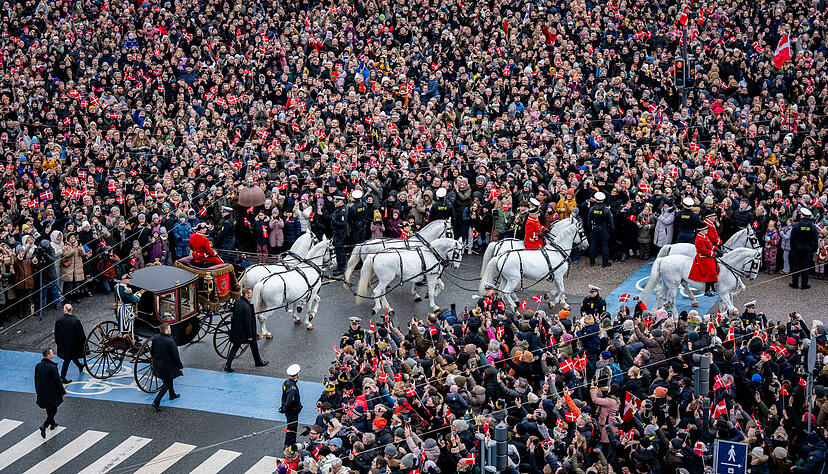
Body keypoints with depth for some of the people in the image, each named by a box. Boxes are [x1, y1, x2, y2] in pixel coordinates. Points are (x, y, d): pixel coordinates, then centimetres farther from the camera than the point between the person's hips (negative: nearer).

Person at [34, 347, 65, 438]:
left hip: (42, 393, 7)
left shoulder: (38, 366, -4)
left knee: (49, 410, 25)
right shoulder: (52, 367, -24)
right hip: (52, 393, -7)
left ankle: (52, 423, 42)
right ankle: (44, 426, -7)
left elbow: (36, 380, 7)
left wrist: (38, 391, 20)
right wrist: (63, 392, -6)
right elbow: (58, 381, -18)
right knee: (53, 410, 8)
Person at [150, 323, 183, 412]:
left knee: (169, 379, 29)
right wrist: (180, 366, -8)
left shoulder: (155, 338, -6)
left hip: (157, 364, 7)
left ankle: (172, 394, 49)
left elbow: (152, 351, 6)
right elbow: (175, 356, -21)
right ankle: (156, 402, -2)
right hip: (167, 366, -7)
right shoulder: (170, 341, -27)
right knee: (167, 384, 7)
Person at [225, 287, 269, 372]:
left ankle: (228, 365, 6)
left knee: (235, 347, 13)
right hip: (244, 331, -7)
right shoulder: (247, 307, -27)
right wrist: (250, 335, -17)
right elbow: (247, 322, -24)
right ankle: (258, 361, 33)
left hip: (236, 330, 7)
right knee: (253, 344, 16)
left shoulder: (237, 302, -2)